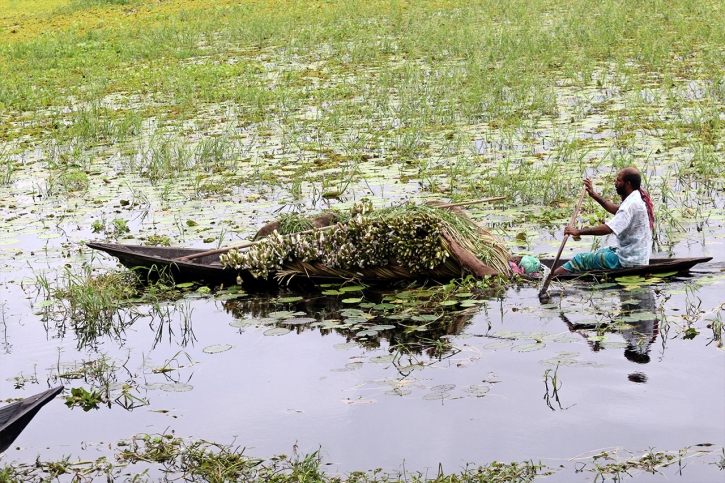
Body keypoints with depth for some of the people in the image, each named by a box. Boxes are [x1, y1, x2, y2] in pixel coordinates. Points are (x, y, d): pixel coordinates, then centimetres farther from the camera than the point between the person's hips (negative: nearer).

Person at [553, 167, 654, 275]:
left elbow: (608, 229, -32)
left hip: (628, 261, -10)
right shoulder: (640, 198, 8)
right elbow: (616, 210, 22)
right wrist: (594, 195, 15)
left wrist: (578, 232, -28)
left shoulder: (632, 205, -25)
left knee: (580, 259, -2)